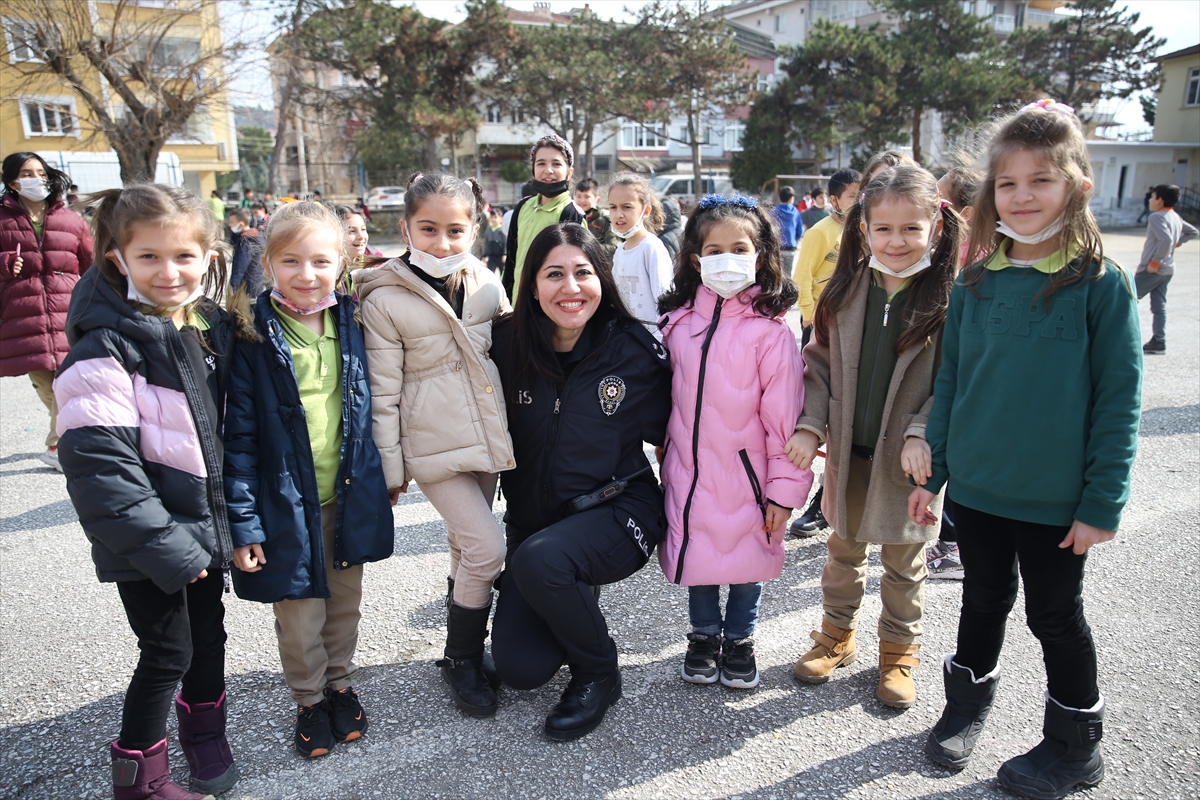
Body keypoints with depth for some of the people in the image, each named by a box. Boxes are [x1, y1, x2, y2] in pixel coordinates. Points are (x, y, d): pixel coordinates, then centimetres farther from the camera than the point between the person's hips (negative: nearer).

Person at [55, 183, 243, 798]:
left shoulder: (215, 327, 3)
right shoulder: (105, 349, -18)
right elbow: (97, 464, -23)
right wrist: (163, 545, -24)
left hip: (206, 523, 6)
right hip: (150, 540, -6)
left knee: (208, 636, 20)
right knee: (167, 652, 5)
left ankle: (204, 732, 43)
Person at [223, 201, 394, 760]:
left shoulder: (349, 325, 0)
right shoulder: (254, 338, -12)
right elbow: (239, 437, -11)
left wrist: (382, 478, 13)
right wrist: (244, 523, -12)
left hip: (349, 499, 4)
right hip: (288, 504, -3)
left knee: (345, 604, 19)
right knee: (300, 617, 9)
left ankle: (341, 684, 43)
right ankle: (310, 700, 35)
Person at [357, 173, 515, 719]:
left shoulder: (486, 284, 2)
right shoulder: (385, 300, -11)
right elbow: (383, 393, -9)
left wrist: (508, 434, 14)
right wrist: (389, 468, -7)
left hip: (484, 437, 5)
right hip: (434, 444, -5)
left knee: (466, 545, 16)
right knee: (486, 547, -10)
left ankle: (467, 649, 35)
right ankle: (462, 660, 12)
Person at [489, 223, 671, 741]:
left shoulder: (635, 350, -12)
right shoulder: (509, 346, -7)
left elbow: (664, 429, 1)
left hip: (617, 511, -3)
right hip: (534, 518, 3)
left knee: (538, 561, -34)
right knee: (519, 669, -3)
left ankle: (598, 673, -3)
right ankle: (576, 603, 31)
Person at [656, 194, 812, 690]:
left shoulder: (769, 330, -12)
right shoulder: (678, 321, 1)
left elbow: (784, 413, -12)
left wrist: (785, 488, -11)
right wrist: (666, 457, 14)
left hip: (746, 473, -3)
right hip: (689, 470, 3)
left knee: (748, 558, 12)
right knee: (697, 555, 14)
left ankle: (739, 640, 36)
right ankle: (704, 635, 38)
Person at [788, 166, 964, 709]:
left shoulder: (949, 298, -11)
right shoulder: (846, 291, -2)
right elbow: (820, 361, 3)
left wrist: (923, 435, -20)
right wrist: (811, 424, -7)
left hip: (910, 456, -3)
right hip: (848, 450, 3)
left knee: (904, 561, 14)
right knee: (844, 548, 19)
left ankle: (899, 650, 35)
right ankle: (838, 634, 39)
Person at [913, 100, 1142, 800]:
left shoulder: (1103, 284, -11)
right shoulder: (975, 284, 0)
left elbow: (1120, 400, -10)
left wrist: (1102, 504, -12)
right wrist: (931, 473, 5)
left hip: (1057, 501, -3)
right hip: (977, 487, 3)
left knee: (1056, 616, 13)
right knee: (984, 600, 19)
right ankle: (969, 703, 41)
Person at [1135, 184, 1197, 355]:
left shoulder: (1157, 217, -16)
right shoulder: (1175, 217, 12)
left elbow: (1166, 240, -29)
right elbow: (1192, 232, 26)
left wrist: (1155, 262, -23)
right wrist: (1177, 243, 15)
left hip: (1152, 269, -9)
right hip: (1168, 269, 9)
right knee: (1159, 306, 9)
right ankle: (1158, 342, 8)